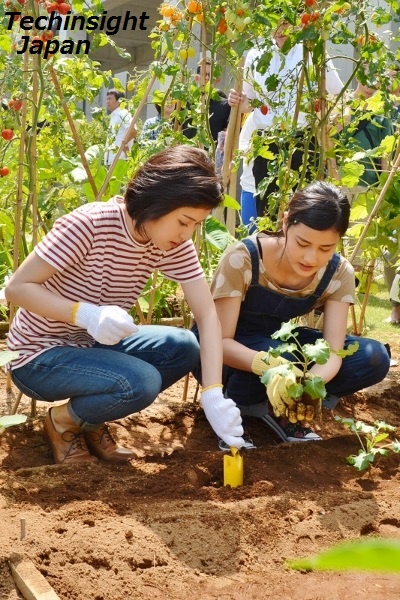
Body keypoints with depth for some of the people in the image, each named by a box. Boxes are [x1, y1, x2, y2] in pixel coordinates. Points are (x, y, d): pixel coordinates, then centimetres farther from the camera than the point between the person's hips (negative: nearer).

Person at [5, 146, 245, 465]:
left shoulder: (175, 244, -9)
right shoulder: (89, 224, -27)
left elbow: (208, 315, -14)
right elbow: (17, 287, -24)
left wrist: (213, 394, -27)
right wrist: (86, 314, -39)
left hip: (95, 344, 7)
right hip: (40, 356, -7)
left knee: (184, 348, -12)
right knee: (141, 382, -29)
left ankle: (91, 420, 6)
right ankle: (64, 421, 2)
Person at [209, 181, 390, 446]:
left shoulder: (339, 273, -17)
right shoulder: (242, 258, -29)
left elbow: (333, 352, -21)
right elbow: (221, 341, -29)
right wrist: (268, 365, -50)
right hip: (238, 353, -4)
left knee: (374, 358, -18)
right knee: (278, 362, -39)